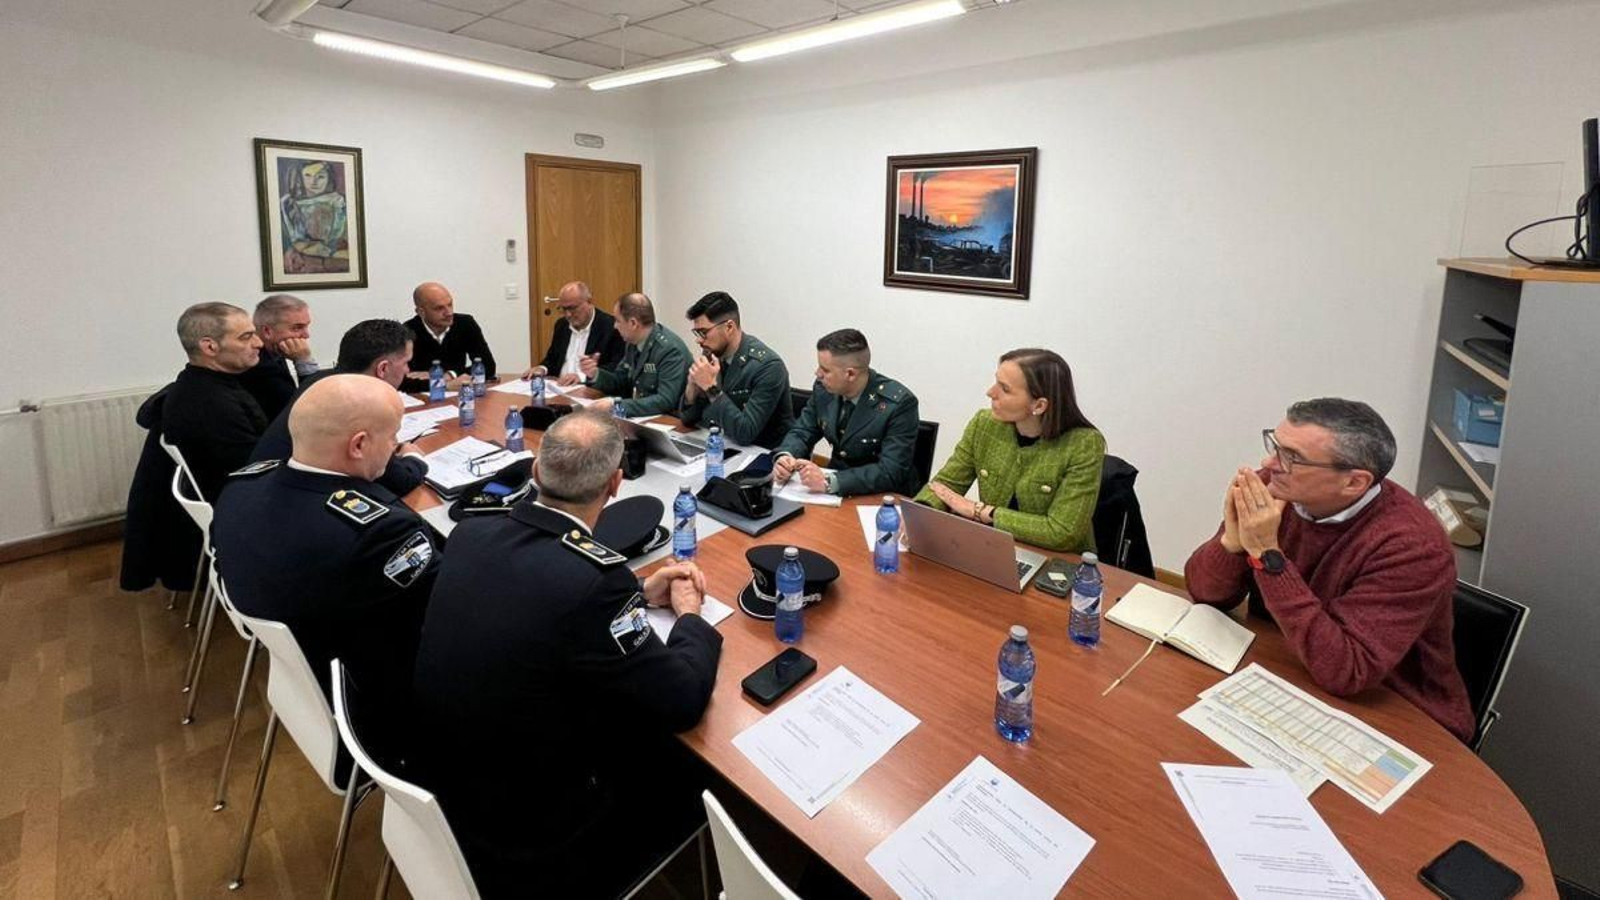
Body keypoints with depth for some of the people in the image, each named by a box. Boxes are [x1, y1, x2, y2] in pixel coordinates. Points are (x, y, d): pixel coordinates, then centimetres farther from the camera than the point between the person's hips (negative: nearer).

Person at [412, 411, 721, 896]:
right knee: (692, 769, 14)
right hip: (526, 837, -6)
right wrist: (689, 614, -3)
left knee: (641, 731, 22)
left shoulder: (471, 534, -10)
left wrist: (638, 593, 6)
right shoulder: (595, 575, -32)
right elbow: (683, 701, -20)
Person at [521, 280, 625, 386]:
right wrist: (542, 369, 0)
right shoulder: (561, 325, 12)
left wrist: (582, 376, -27)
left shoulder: (611, 327, -10)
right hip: (560, 387, 4)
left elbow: (617, 368, -17)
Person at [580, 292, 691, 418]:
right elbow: (620, 383, 17)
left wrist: (617, 405, -31)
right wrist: (595, 374, -3)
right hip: (640, 417, 7)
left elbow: (666, 401, -28)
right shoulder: (633, 343, 5)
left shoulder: (671, 349, -20)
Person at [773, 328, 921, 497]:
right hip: (834, 494, 5)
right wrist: (785, 457, -17)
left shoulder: (899, 403, -20)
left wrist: (829, 481, -34)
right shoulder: (824, 388, -5)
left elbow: (891, 472, -24)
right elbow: (801, 433, 5)